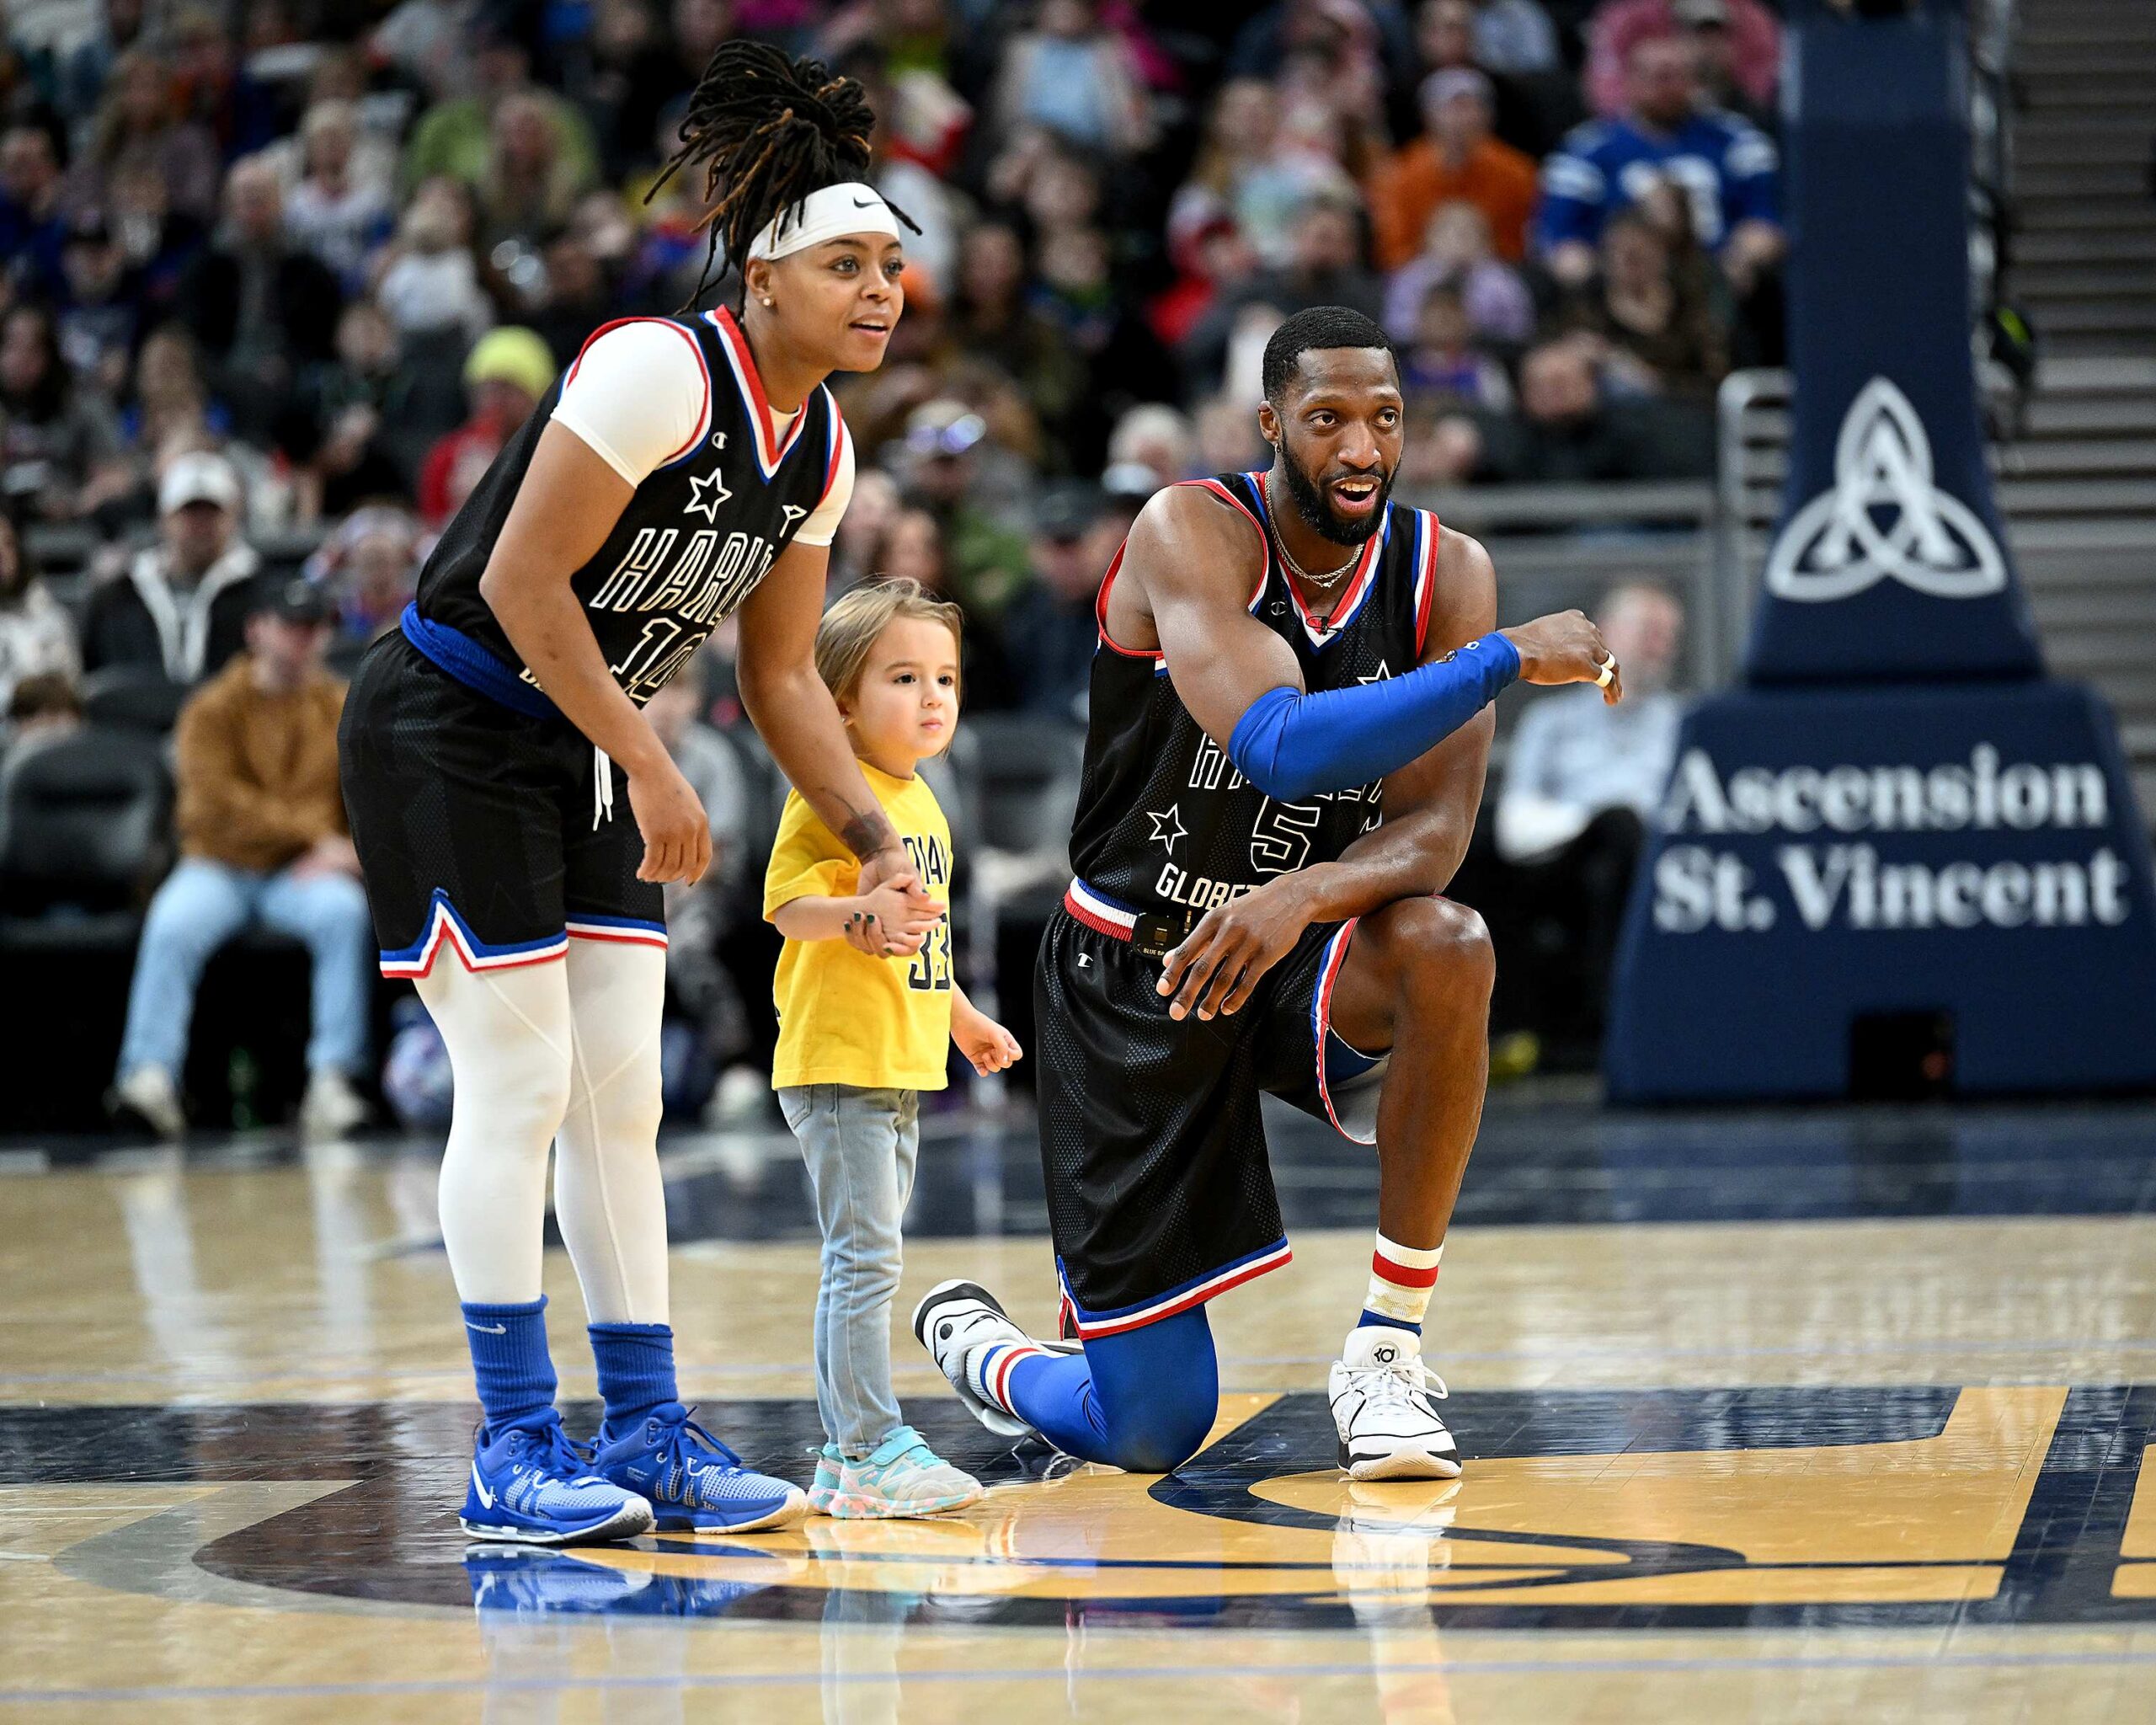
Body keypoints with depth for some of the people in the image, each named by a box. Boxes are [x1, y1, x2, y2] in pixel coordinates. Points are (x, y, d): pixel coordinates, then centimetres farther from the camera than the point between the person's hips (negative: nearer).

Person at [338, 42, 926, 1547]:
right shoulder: (660, 372, -22)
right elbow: (521, 584, -24)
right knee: (518, 1086, -8)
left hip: (577, 755, 8)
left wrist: (876, 842, 5)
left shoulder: (820, 449, 4)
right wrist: (653, 774, -22)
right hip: (447, 730, -8)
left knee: (621, 1096, 6)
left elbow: (782, 673, 13)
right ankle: (514, 1453, -3)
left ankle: (648, 1435, 11)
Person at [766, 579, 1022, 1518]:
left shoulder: (922, 803, 17)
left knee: (859, 1263, 13)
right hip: (837, 1062, -9)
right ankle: (874, 1449, -12)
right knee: (866, 1255, -12)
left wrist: (963, 1015, 36)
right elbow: (787, 905, -21)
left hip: (901, 1070, 9)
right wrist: (865, 910, -38)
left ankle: (844, 1458, 17)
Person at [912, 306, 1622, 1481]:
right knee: (1152, 1432, -5)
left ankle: (1389, 1345, -19)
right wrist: (1510, 658, -36)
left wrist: (1309, 895, -36)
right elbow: (1282, 749, -36)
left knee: (1444, 951, -35)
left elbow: (1434, 830, -15)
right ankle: (970, 1344, 34)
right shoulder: (1191, 535, -20)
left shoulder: (1446, 575, -7)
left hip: (1299, 958, 3)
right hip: (1129, 983, -3)